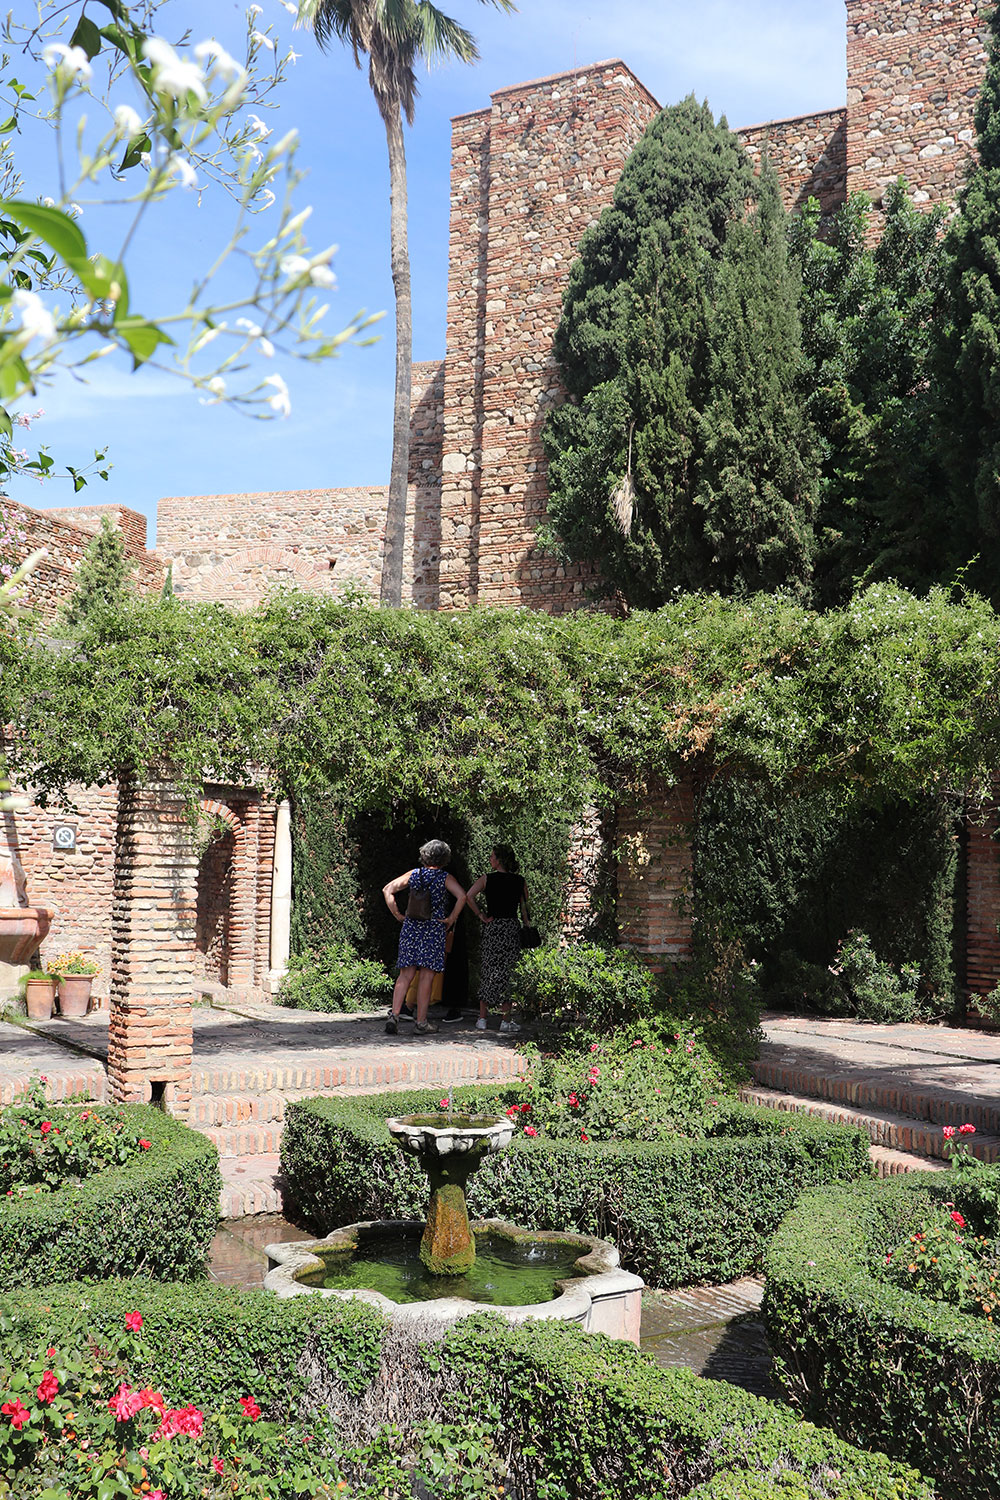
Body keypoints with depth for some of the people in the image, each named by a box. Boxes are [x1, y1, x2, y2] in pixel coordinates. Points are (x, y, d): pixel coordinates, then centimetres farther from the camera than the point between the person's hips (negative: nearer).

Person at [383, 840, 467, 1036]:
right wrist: (451, 919, -6)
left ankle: (394, 1015, -6)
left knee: (405, 975, 7)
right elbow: (462, 896, -16)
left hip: (411, 927, 3)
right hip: (434, 929, -3)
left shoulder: (414, 874, 8)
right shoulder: (445, 878, -1)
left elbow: (387, 889, 5)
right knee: (426, 977, 2)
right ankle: (421, 1023, 5)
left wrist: (398, 915, 7)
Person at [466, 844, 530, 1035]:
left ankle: (482, 1019, 12)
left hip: (492, 927, 0)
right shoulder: (520, 881, 4)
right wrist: (528, 926, 10)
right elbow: (525, 907, 4)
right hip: (512, 928, 0)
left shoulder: (487, 879, -1)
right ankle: (506, 1021, 2)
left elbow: (469, 896, -13)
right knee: (505, 974, 3)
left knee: (488, 972, 9)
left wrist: (481, 916, -5)